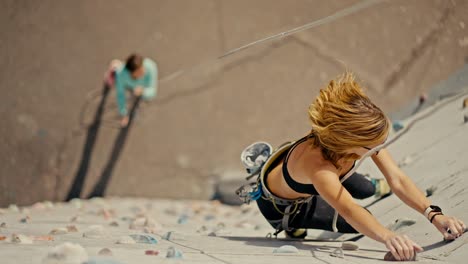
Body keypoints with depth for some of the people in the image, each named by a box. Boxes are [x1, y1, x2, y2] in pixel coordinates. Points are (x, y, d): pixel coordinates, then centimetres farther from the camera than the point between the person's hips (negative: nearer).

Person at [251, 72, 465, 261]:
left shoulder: (366, 136, -33)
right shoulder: (316, 163, -52)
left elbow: (397, 179, -38)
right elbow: (348, 210, -66)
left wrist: (434, 215, -54)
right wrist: (388, 237, -85)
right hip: (278, 204, -6)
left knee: (366, 191, 22)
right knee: (360, 221, -6)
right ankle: (289, 223, 16)